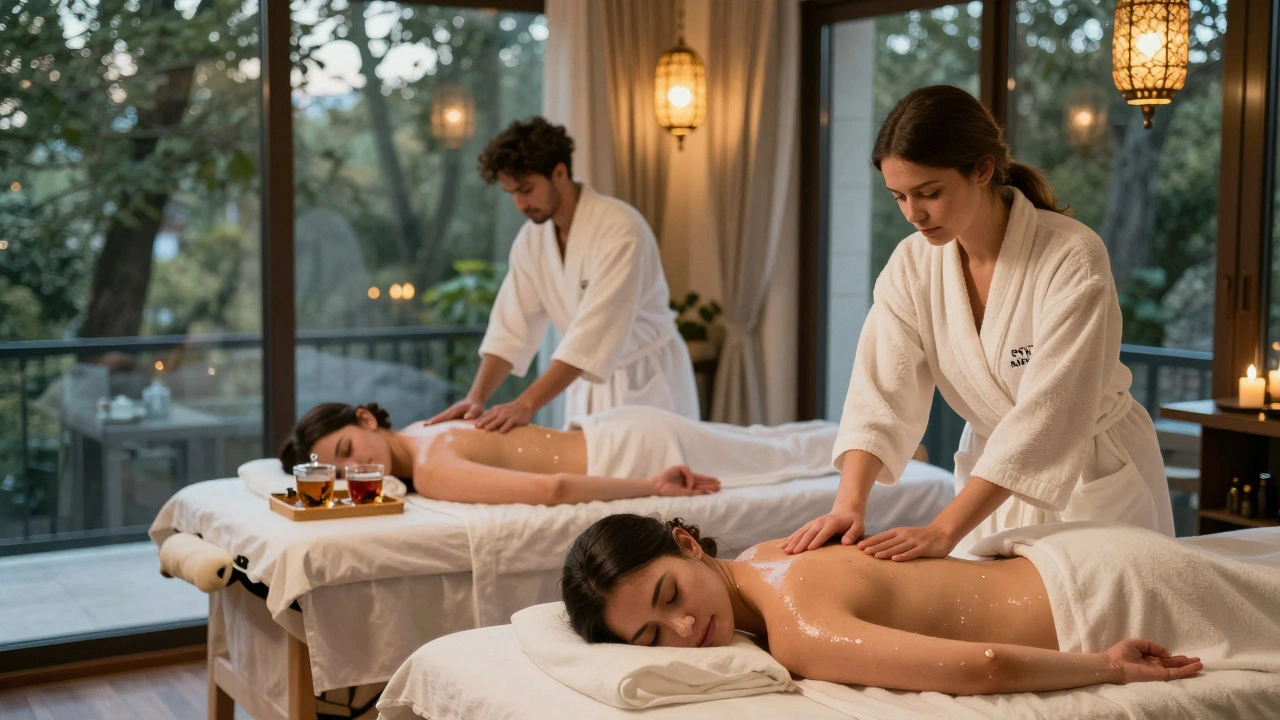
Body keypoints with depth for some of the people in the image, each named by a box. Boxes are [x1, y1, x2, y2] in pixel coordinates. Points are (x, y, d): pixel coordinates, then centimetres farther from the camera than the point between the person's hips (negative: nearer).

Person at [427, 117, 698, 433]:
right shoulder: (531, 239, -2)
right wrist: (476, 397, -18)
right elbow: (512, 328, -3)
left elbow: (596, 330, -31)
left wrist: (527, 404, -36)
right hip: (589, 384, 6)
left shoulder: (620, 229, -24)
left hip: (645, 382, -6)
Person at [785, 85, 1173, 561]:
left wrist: (945, 530, -39)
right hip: (991, 482, 4)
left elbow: (1047, 414, -32)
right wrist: (850, 502, -34)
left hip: (1095, 483, -4)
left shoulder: (1072, 259, -26)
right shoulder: (911, 266, -9)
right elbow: (881, 395, -16)